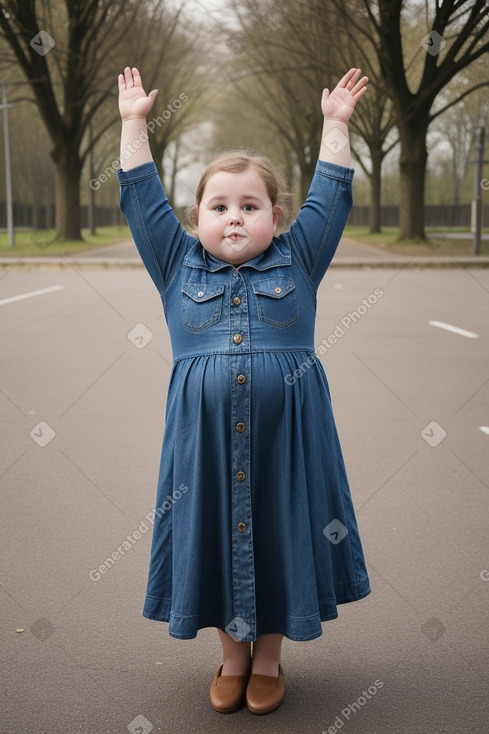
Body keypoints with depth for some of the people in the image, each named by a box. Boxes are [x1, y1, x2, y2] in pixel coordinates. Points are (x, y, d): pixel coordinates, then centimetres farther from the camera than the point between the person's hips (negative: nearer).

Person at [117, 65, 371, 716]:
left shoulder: (296, 261, 5)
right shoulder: (179, 265, 6)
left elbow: (330, 196, 7)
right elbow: (143, 198, 8)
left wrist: (335, 123, 7)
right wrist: (135, 124, 9)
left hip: (286, 431, 0)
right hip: (204, 435, 1)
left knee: (279, 536, 9)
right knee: (215, 535, 10)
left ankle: (268, 657, 29)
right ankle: (233, 655, 31)